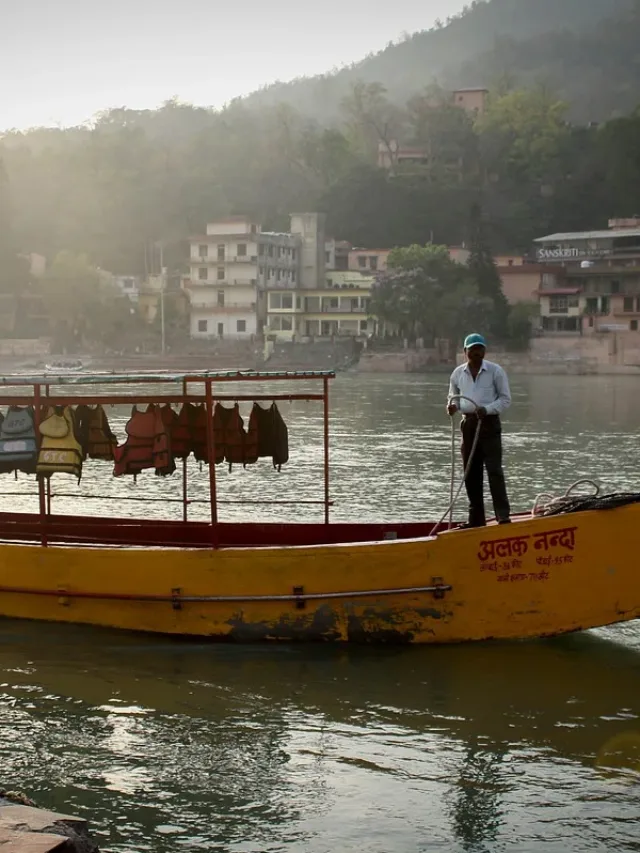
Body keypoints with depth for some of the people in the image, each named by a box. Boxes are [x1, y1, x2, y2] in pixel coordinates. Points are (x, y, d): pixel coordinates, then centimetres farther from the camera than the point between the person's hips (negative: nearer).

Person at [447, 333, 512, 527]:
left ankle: (503, 516, -12)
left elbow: (505, 399, -2)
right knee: (471, 473, 6)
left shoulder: (495, 371, -3)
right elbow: (453, 396, 21)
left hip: (489, 423, -4)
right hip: (469, 424, 4)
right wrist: (452, 405, -3)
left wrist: (487, 409, -19)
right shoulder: (458, 373, 8)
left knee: (494, 470, -11)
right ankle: (476, 519, 14)